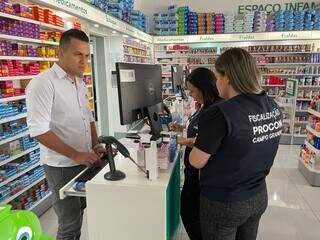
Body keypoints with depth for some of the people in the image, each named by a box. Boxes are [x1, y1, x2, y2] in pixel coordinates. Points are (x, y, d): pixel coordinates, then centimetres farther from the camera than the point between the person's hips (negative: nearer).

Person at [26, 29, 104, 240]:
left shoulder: (80, 83, 9)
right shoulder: (43, 83, -16)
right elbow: (39, 130, -21)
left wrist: (95, 146, 4)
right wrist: (76, 155, -21)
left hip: (85, 161, 7)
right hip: (62, 166, -7)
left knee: (79, 213, 21)